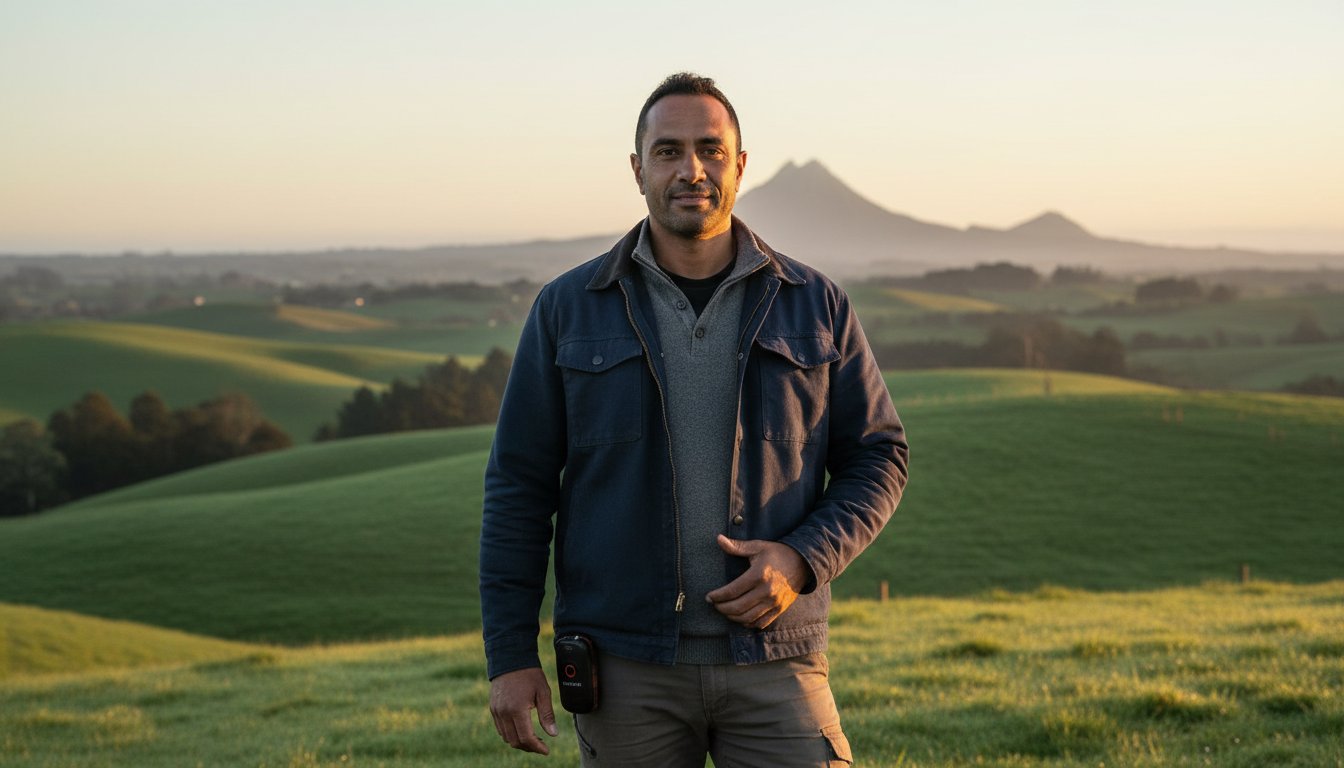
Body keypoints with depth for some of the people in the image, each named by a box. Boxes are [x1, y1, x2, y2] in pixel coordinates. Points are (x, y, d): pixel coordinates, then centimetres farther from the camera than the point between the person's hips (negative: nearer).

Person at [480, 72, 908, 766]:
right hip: (626, 666, 0)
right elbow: (519, 485, 3)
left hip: (773, 660, 0)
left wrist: (801, 559, -10)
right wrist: (510, 655, -2)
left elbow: (877, 456, 9)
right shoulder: (568, 310, 3)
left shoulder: (815, 306, 5)